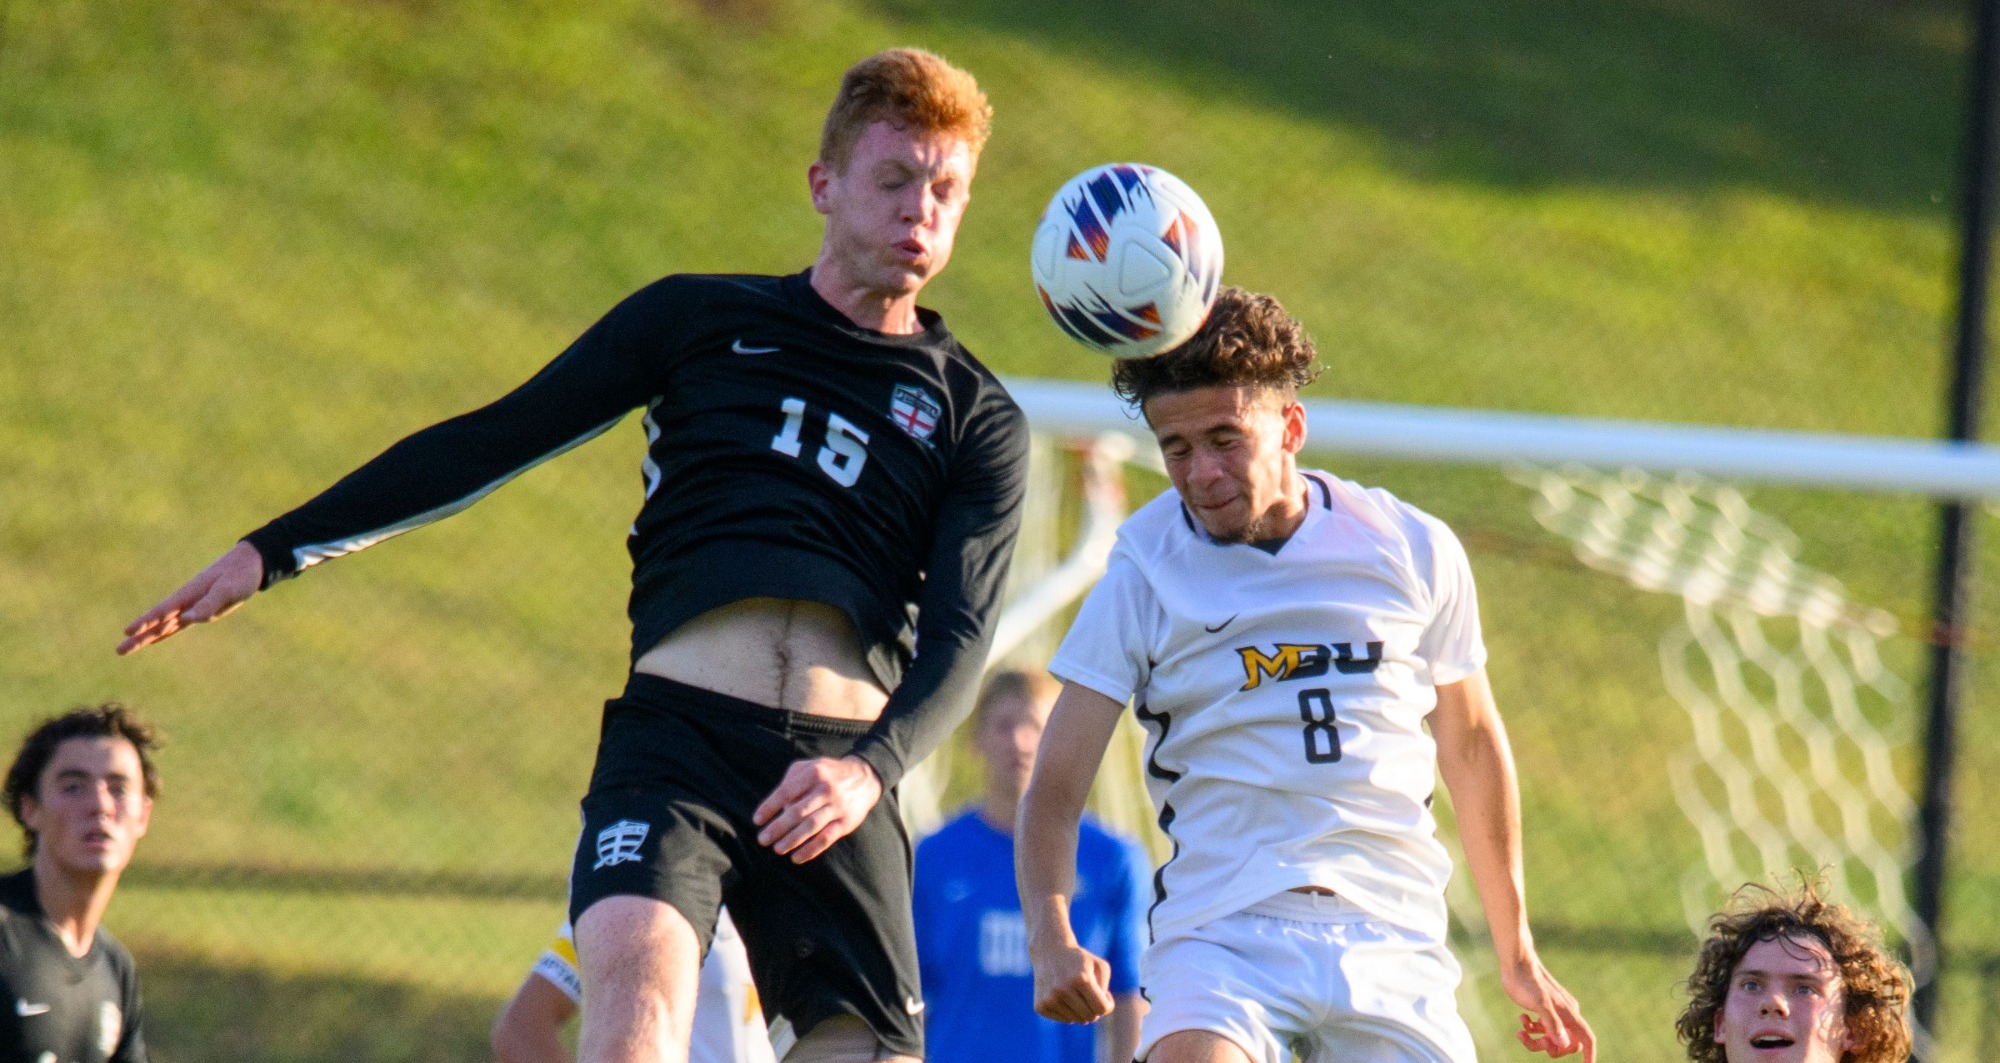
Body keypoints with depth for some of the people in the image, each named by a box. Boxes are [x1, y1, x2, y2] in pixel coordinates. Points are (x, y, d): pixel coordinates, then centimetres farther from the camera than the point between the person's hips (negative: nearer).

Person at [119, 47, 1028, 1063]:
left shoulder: (979, 424, 14)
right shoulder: (701, 320, 16)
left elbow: (959, 638, 3)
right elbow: (491, 443, 18)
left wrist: (870, 770, -18)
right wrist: (276, 550, 15)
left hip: (836, 771, 1)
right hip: (675, 731, -1)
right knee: (638, 966, -30)